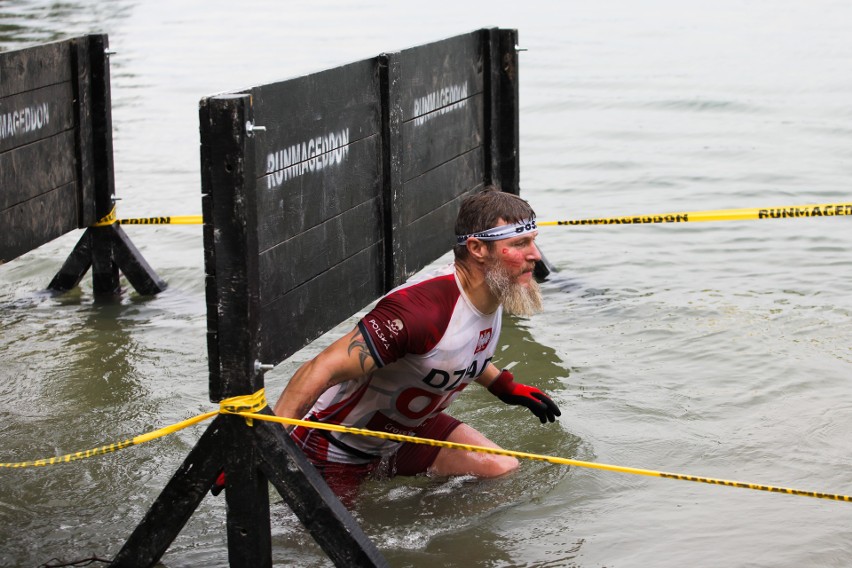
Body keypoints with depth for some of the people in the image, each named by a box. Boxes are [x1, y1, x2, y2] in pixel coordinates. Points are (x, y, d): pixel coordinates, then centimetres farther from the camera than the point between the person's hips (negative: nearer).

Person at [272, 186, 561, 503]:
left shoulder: (492, 295, -7)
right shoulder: (421, 309, -37)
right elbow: (323, 370, -40)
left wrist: (506, 388, 20)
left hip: (409, 426, 8)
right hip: (338, 449, -8)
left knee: (504, 471, -6)